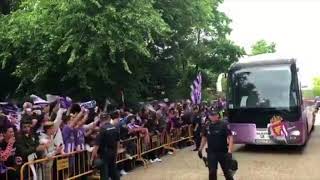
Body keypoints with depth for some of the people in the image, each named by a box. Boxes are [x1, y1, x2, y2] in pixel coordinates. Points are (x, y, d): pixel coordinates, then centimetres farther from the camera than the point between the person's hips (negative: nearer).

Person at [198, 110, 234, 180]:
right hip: (211, 153, 3)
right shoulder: (207, 126, 0)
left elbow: (230, 137, -16)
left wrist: (230, 151, -25)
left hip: (223, 152, -3)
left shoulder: (224, 124, -13)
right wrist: (200, 149, 12)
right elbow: (204, 138, 13)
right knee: (212, 172, 6)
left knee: (226, 171, 12)